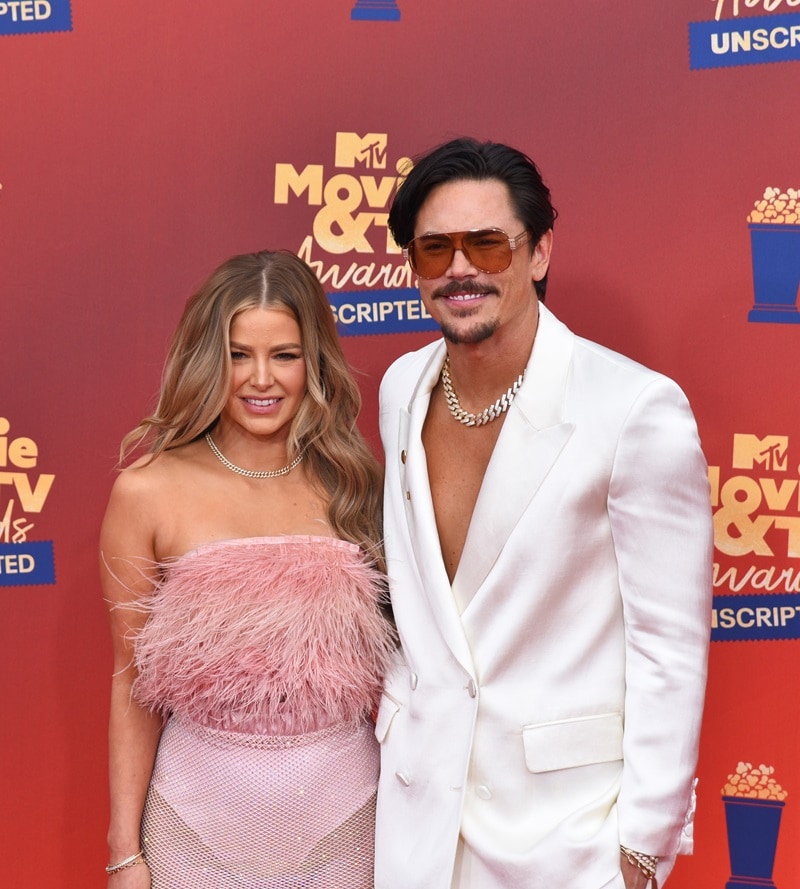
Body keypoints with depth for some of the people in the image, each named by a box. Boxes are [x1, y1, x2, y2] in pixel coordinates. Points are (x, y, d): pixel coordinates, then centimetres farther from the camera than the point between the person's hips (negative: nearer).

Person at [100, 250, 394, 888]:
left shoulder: (351, 483, -2)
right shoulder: (148, 491, -9)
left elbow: (378, 658, 4)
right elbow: (133, 685, -4)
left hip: (344, 807, 2)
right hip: (203, 807, -2)